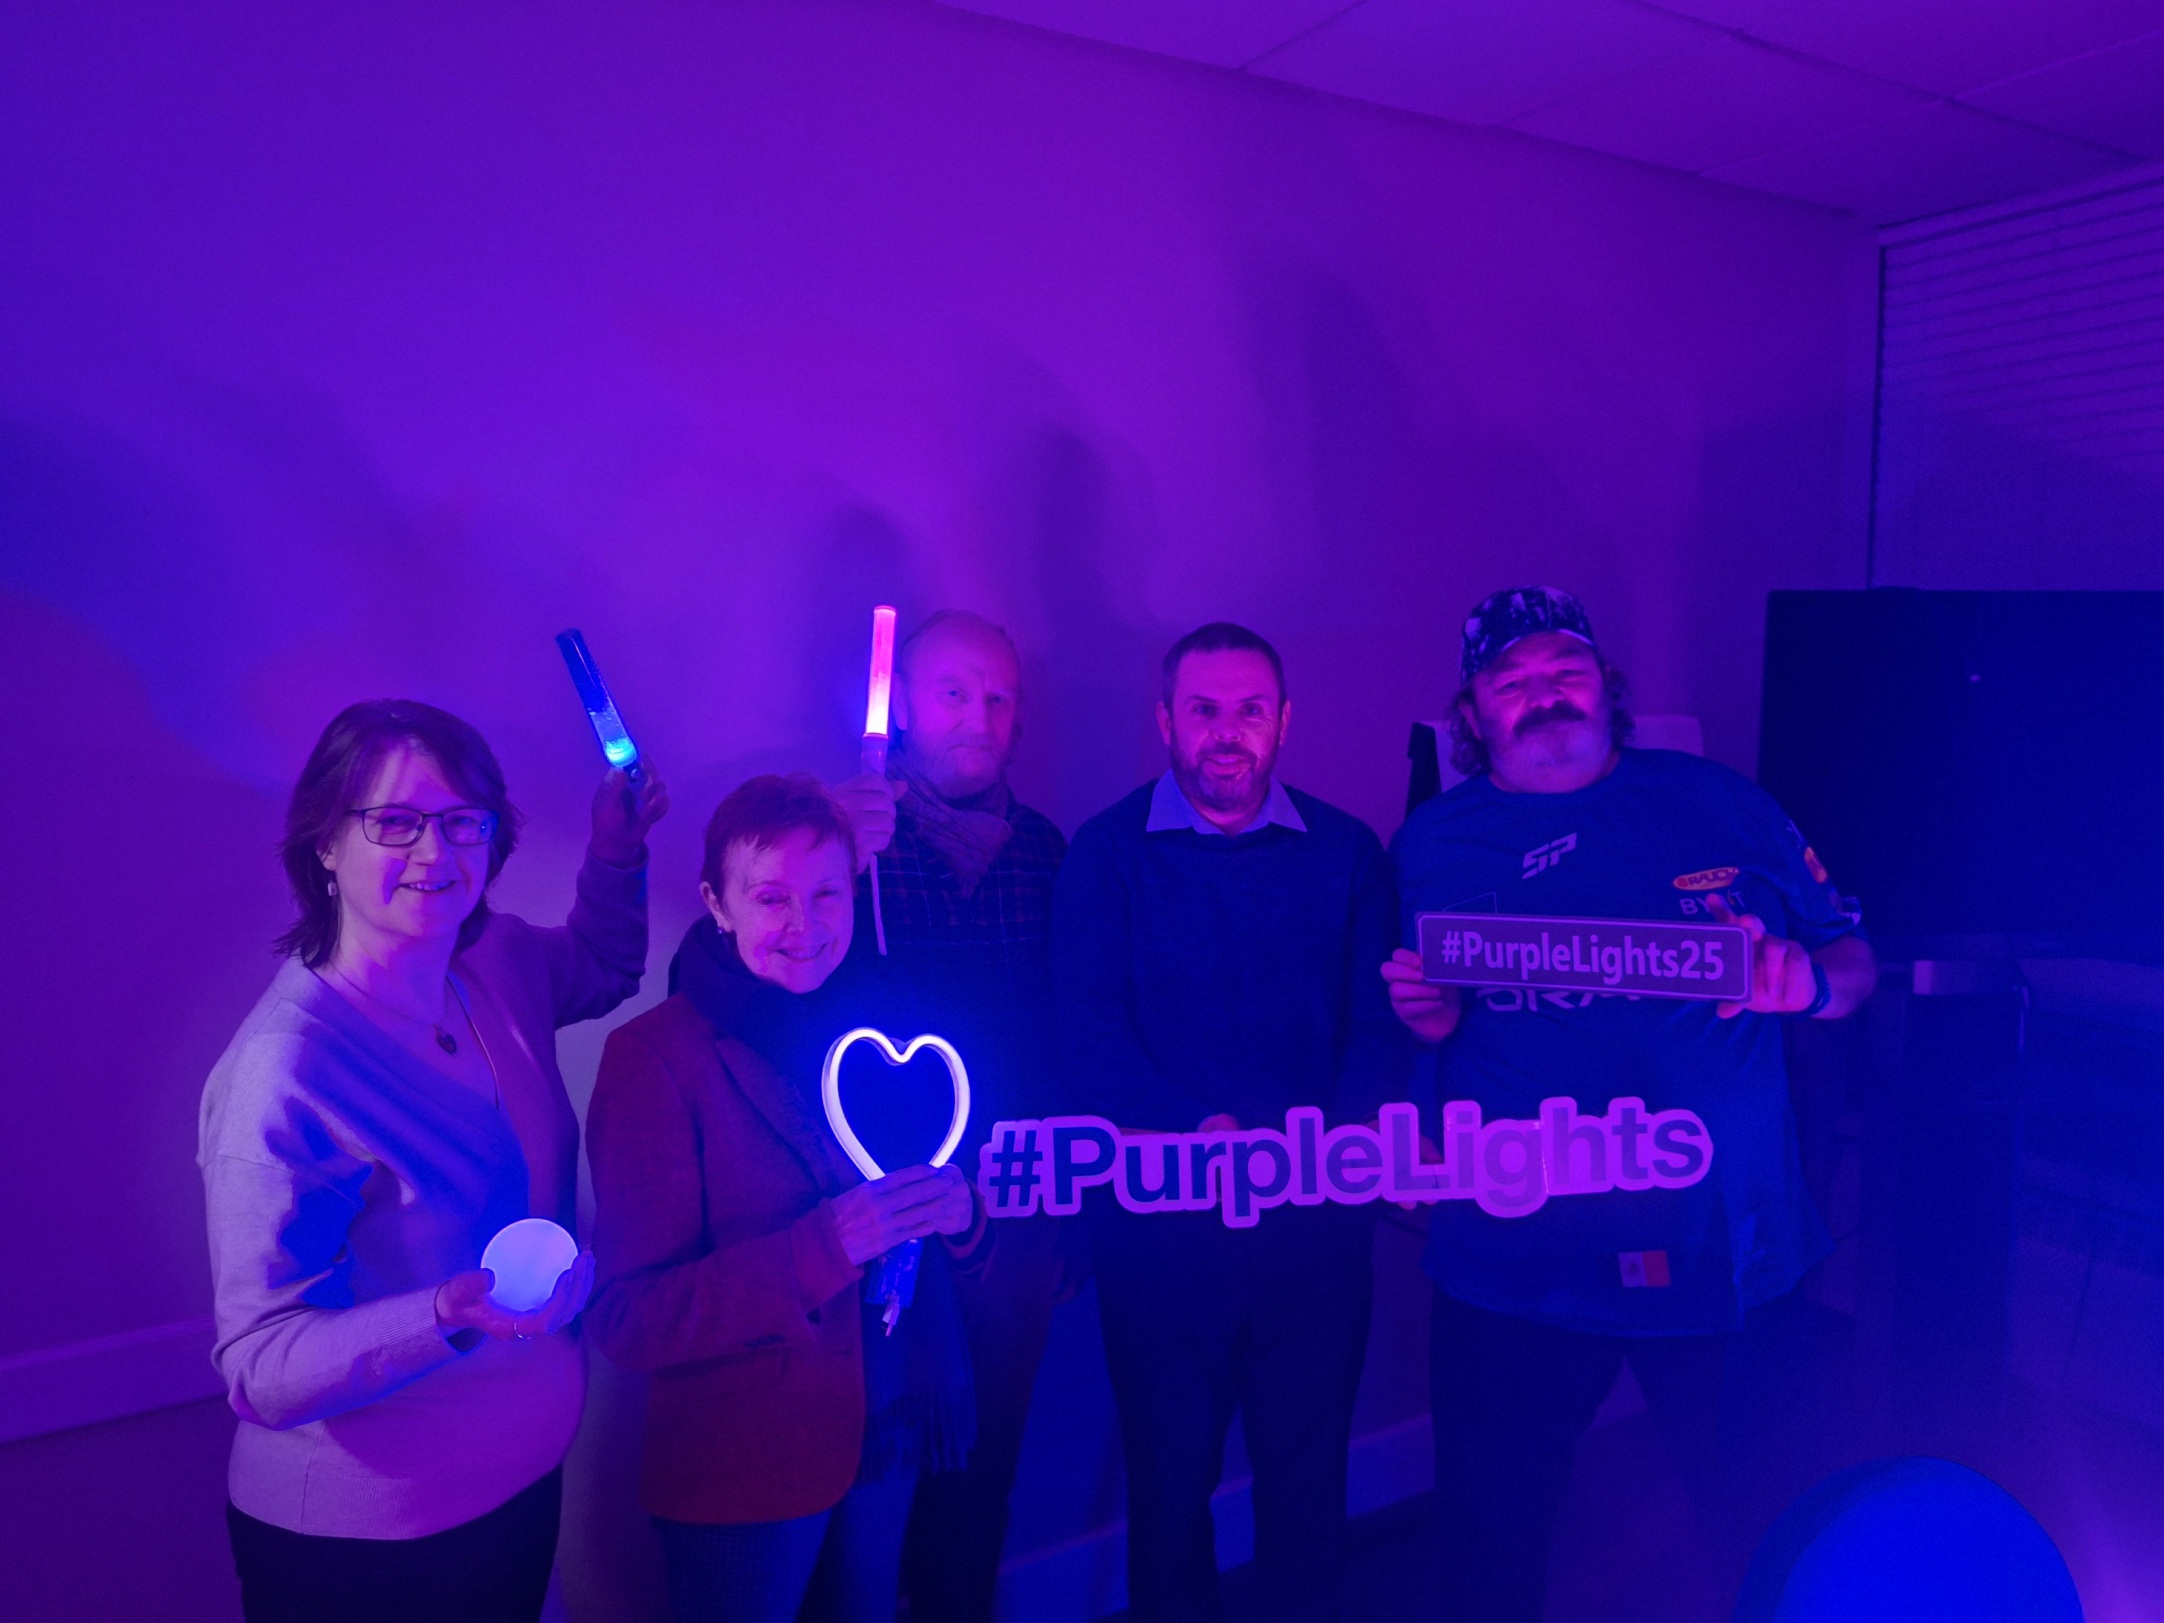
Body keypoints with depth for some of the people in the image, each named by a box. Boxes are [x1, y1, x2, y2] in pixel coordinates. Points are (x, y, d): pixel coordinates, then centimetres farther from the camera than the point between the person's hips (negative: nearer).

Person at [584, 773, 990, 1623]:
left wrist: (959, 1216, -15)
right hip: (742, 1474, -4)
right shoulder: (655, 1058, -17)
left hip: (884, 1446, 5)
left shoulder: (882, 1025, -1)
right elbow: (629, 1318, -19)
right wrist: (817, 1250, -31)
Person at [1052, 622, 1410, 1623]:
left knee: (1309, 1465, 16)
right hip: (1161, 1225, -1)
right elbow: (1093, 1035, -11)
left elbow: (1382, 1022, -2)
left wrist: (1348, 1136, -20)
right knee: (1170, 1469, 14)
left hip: (1318, 1220, 2)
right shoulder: (1106, 855, -2)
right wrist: (1200, 1131, -25)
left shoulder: (1347, 853, 5)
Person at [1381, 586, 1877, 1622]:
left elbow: (1855, 965, 8)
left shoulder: (1720, 805, 4)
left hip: (1729, 1253, 1)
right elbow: (1409, 1026, 11)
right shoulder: (1432, 843, 4)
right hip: (1517, 1266, 0)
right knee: (1492, 1537, 12)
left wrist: (1806, 980, -14)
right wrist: (1429, 1019, -11)